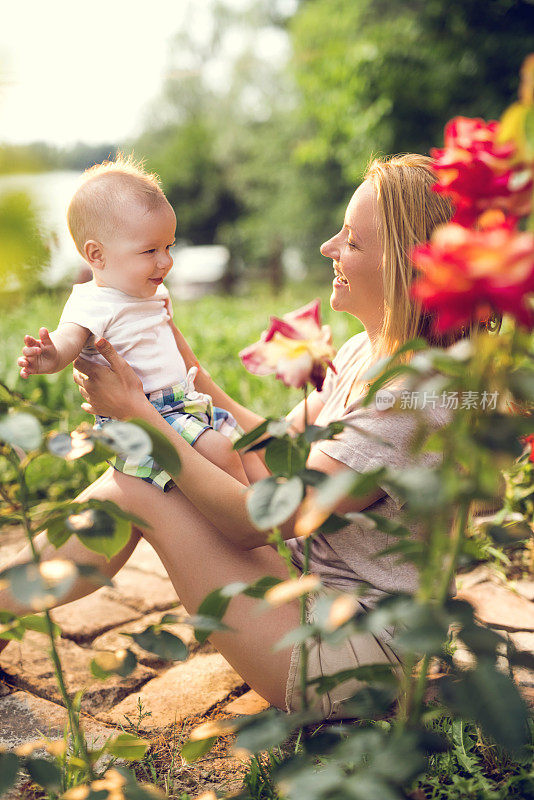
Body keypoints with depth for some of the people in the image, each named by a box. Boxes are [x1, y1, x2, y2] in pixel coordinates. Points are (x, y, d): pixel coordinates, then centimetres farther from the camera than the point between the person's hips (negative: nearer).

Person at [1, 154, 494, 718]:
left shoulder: (416, 400, -27)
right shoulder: (363, 353, 2)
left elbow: (254, 520, -24)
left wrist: (137, 411, -17)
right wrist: (190, 370, 5)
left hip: (350, 659, -8)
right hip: (313, 584, 8)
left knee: (135, 492, -14)